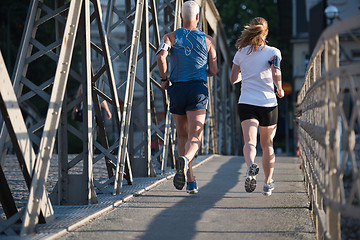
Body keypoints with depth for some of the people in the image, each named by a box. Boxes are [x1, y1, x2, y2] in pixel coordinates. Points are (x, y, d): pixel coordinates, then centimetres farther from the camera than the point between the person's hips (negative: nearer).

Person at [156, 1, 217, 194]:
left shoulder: (171, 37, 5)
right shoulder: (207, 40, 8)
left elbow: (161, 56, -15)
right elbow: (213, 70, 8)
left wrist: (164, 79, -1)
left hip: (177, 89, 1)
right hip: (198, 89, -1)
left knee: (182, 137, 16)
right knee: (194, 138, -10)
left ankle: (191, 182, 15)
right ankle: (185, 160, -44)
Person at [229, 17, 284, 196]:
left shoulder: (241, 52, 6)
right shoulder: (273, 52, -2)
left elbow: (233, 79, 10)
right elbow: (276, 74, -19)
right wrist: (279, 90, 0)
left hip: (246, 103, 0)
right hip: (268, 103, 0)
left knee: (249, 142, -13)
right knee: (267, 144, 16)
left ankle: (251, 166, -45)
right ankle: (268, 183, 26)